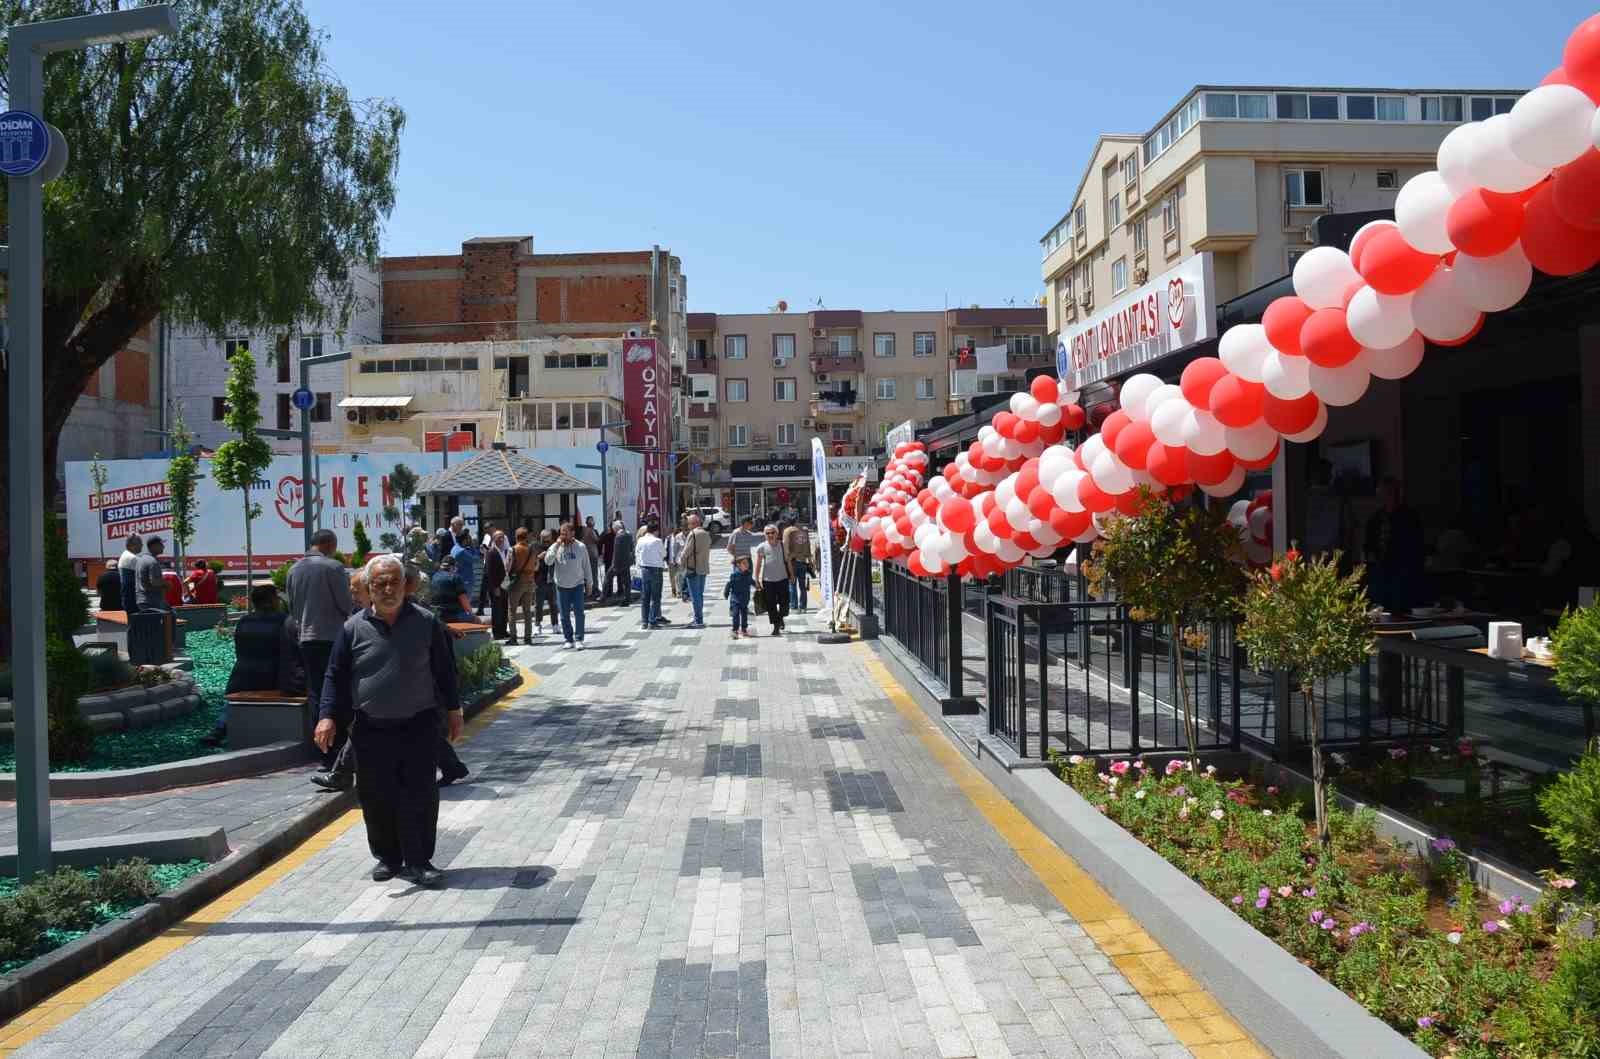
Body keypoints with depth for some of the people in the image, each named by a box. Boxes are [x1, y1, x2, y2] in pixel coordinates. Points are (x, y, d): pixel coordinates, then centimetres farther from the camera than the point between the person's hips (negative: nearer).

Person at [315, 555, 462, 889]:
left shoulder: (427, 623, 0)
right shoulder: (353, 628, 0)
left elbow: (445, 670, 7)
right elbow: (335, 675, 4)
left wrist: (453, 711, 8)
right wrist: (327, 715, -7)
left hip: (419, 726, -1)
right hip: (371, 730, 1)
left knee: (421, 796, -2)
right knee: (377, 798, 8)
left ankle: (418, 862, 8)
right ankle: (387, 858, 26)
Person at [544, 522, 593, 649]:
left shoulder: (580, 547, -3)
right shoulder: (556, 547, -2)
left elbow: (586, 566, 4)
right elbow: (548, 561, -16)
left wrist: (589, 584, 5)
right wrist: (556, 545, -20)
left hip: (577, 585, -1)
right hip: (561, 586, 1)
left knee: (579, 613, -4)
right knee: (564, 615, 7)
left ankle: (579, 640, 2)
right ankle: (569, 640, 16)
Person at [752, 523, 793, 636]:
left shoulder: (782, 545, 5)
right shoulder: (762, 547, -2)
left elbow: (788, 561, 13)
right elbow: (758, 564, 0)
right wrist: (757, 579, -3)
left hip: (782, 578, 2)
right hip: (768, 580, -1)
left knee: (784, 603, 3)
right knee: (771, 604, 0)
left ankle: (780, 617, 34)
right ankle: (776, 626, 11)